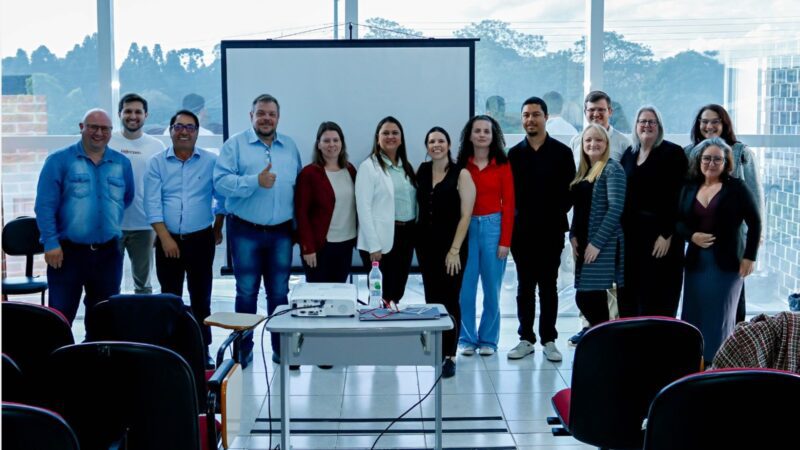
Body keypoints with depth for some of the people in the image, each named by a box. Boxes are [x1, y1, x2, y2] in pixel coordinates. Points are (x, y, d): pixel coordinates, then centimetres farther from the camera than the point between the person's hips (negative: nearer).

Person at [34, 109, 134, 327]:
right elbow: (45, 205, -8)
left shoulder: (122, 163, 7)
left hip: (108, 252, 4)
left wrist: (110, 221, 12)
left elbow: (127, 198, 20)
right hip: (67, 251, -4)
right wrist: (51, 243, -14)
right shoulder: (59, 160, -4)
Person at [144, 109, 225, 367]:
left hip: (201, 239, 0)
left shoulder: (211, 161, 0)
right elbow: (152, 203, -5)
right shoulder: (157, 163, 1)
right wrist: (165, 237, -12)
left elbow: (222, 198, 7)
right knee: (170, 297, 8)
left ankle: (203, 349, 13)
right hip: (168, 240, 1)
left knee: (201, 296, 5)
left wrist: (218, 228, 9)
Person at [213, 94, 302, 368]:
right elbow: (220, 182, -13)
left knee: (279, 293, 10)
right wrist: (256, 182, -22)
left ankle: (280, 349, 19)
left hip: (281, 232, 3)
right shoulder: (235, 144, -2)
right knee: (246, 292, 4)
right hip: (246, 232, -3)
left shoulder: (290, 147, 11)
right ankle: (243, 350, 15)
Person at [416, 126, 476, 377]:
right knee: (431, 298, 8)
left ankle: (449, 356, 2)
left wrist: (455, 250, -13)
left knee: (449, 300, -4)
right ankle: (437, 347, 21)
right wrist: (416, 240, 5)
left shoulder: (461, 175, -6)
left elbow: (465, 215, -9)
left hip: (451, 248, -4)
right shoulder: (422, 171, 7)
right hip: (426, 245, 5)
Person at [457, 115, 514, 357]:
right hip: (467, 228, 1)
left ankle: (488, 339, 17)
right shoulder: (462, 165, 5)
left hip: (493, 227, -1)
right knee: (466, 287, 1)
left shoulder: (503, 165, 1)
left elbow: (508, 204, 0)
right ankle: (467, 339, 13)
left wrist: (505, 241, -6)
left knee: (492, 288, 4)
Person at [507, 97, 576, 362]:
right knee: (525, 286, 8)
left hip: (551, 231, -2)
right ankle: (526, 338, 15)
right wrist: (514, 219, -4)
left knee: (548, 286, 6)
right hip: (522, 231, 2)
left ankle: (549, 340, 12)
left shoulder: (562, 153, 1)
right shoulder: (515, 154, 7)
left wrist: (556, 216, -9)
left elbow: (569, 192, -1)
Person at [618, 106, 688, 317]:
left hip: (660, 233, -6)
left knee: (657, 296, -2)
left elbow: (677, 197, -11)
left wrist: (667, 234, -17)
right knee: (629, 293, 7)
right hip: (631, 233, 6)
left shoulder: (673, 153, -5)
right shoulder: (629, 153, 13)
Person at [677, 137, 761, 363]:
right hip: (696, 260, 4)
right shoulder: (690, 188, 9)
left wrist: (749, 257, -8)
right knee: (694, 315, 4)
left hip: (727, 261, -4)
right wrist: (692, 236, -9)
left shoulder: (736, 187, -4)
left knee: (720, 316, 0)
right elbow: (679, 221, 12)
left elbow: (755, 222, -3)